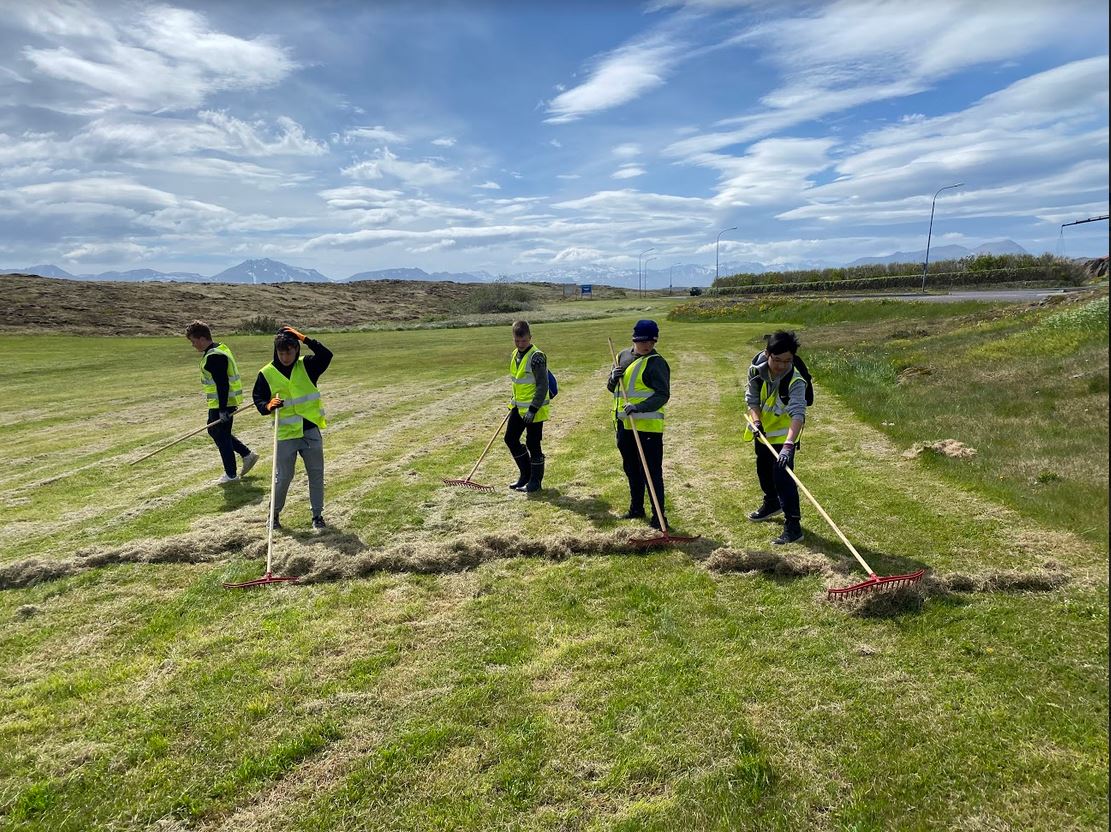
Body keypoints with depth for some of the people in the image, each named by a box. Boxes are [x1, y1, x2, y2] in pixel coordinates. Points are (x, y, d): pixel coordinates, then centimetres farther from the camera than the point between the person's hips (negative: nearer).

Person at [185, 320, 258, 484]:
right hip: (219, 403, 10)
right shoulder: (219, 350, 12)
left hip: (222, 403, -10)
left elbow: (222, 384, -25)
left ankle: (231, 474, 11)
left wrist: (223, 409, -25)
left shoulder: (214, 357, -21)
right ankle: (247, 455, 22)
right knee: (214, 430, 21)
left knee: (221, 436, 0)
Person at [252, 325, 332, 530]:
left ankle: (317, 514, 21)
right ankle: (274, 513, 27)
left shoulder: (306, 365, -1)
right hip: (285, 434, -1)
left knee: (316, 474, 7)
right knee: (283, 477, 6)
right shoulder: (267, 373, -1)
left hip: (311, 431, 1)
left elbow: (326, 355, -17)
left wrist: (304, 339, -21)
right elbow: (258, 398, 4)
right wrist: (267, 406, -18)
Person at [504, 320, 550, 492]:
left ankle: (535, 481, 16)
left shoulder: (536, 357, -18)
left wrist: (533, 409, -23)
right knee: (510, 439, 12)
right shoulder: (514, 355, 8)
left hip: (534, 409, -9)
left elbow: (543, 386, -21)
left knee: (532, 444, 0)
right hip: (518, 407, 9)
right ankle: (525, 474, 27)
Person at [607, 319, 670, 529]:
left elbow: (663, 395, -17)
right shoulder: (623, 356, 11)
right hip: (624, 423, 7)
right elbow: (612, 388, 17)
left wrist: (639, 407, -29)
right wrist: (613, 377, -6)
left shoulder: (656, 362, -11)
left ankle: (659, 515, 4)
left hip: (648, 425, -7)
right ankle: (636, 508, 33)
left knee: (652, 471, -4)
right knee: (631, 469, 18)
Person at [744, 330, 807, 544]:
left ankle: (793, 525, -6)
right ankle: (772, 504, 49)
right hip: (763, 429, 6)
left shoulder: (795, 381, -32)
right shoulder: (757, 369, -18)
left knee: (783, 477, -15)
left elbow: (797, 413, -42)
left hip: (784, 434, -6)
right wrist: (756, 421, -25)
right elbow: (751, 398, -8)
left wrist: (789, 444, -54)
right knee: (763, 470, 24)